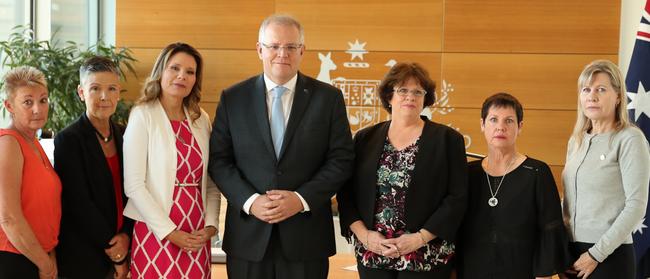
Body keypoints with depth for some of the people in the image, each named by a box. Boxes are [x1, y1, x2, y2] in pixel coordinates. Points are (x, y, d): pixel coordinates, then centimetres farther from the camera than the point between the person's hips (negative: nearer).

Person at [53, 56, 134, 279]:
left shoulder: (123, 136, 7)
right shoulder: (68, 139, -10)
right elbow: (79, 204, -14)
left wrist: (126, 235, -8)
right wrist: (115, 252, -11)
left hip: (121, 250, 5)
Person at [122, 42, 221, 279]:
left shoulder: (201, 119, 8)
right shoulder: (143, 115, -6)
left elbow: (210, 183, 10)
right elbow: (133, 185, -11)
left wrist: (210, 226, -4)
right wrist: (171, 233, -13)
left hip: (197, 238, 4)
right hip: (156, 234, -4)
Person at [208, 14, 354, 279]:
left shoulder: (329, 97, 2)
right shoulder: (233, 98, 4)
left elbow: (341, 160, -1)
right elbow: (219, 160, 2)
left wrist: (302, 199, -13)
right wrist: (250, 201, -13)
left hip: (306, 236, 0)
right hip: (248, 236, 1)